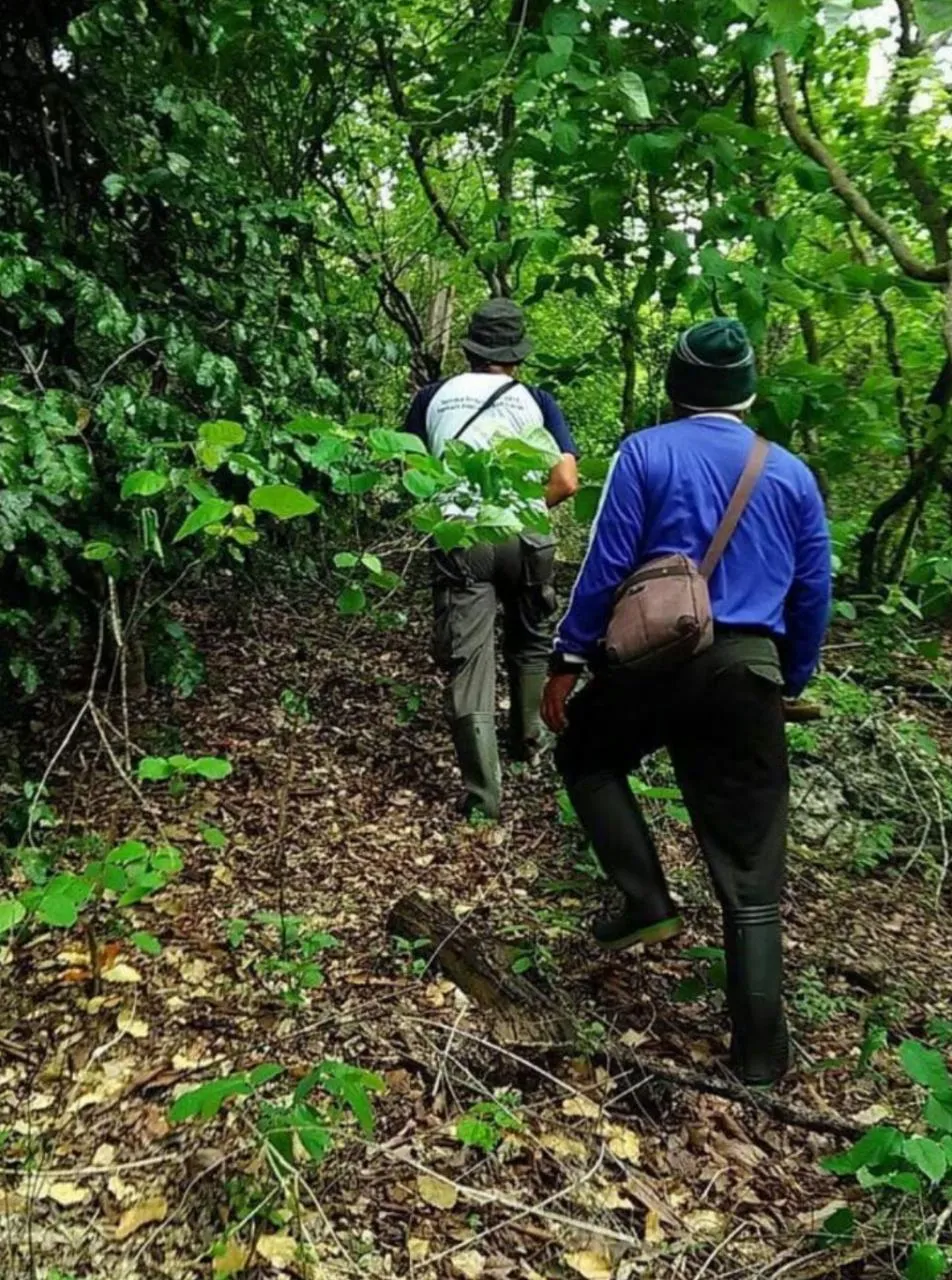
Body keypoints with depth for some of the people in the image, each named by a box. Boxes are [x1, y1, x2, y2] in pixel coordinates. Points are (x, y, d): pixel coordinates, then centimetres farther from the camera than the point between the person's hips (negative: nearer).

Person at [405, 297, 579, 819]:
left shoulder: (434, 397, 8)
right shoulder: (536, 401, 5)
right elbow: (566, 482, -4)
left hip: (459, 539, 0)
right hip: (523, 538, 1)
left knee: (467, 663, -1)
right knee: (529, 641, 25)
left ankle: (482, 794, -4)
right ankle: (527, 740, 42)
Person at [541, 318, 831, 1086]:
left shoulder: (646, 454, 0)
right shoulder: (792, 473, 11)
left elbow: (606, 566, -5)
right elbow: (813, 595, 12)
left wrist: (568, 662, 1)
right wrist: (792, 683, 23)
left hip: (654, 656, -2)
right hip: (748, 672, 3)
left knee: (586, 756, 28)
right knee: (750, 874, 8)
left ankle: (648, 902, 14)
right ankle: (761, 1051, 13)